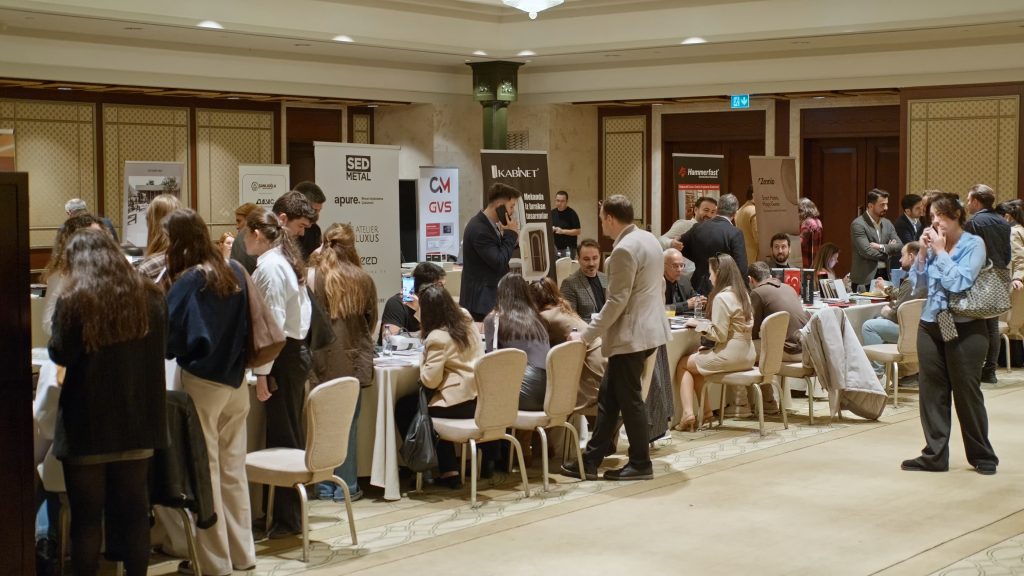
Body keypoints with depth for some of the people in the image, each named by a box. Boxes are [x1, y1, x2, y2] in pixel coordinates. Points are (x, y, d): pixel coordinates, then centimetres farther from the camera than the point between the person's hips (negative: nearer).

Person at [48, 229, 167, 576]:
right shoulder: (151, 296, 2)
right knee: (133, 510, 13)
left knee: (86, 516, 6)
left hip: (88, 425, -4)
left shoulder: (74, 301, -14)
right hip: (138, 422, 4)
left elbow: (61, 355, -10)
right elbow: (164, 346, 14)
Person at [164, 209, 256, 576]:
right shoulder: (235, 272, 4)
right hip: (235, 382, 6)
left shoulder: (189, 281, -14)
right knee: (233, 468, 14)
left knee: (205, 471, 3)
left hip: (201, 383, -6)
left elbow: (170, 336, -15)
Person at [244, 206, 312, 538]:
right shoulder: (286, 261, 14)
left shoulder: (268, 267, -15)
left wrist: (262, 373, -19)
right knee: (289, 435, 13)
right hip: (296, 351, 10)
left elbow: (272, 324, -20)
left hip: (282, 357, -10)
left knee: (283, 437, -5)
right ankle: (288, 515, 20)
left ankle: (288, 520, 0)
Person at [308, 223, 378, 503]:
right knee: (348, 421, 5)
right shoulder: (363, 279, -2)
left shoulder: (313, 277, -6)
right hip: (354, 359, 0)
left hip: (325, 360, 0)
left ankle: (326, 485, 13)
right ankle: (346, 486, 8)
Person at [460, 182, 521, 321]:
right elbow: (499, 262, -23)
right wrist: (511, 233, -15)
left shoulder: (488, 224, 9)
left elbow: (499, 253, 17)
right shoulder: (479, 229, -22)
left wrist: (510, 236, 0)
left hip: (491, 296, 10)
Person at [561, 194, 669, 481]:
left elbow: (616, 302, -21)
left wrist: (587, 335, -15)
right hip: (646, 327, 10)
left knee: (629, 399, 2)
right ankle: (590, 460, 15)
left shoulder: (624, 250, -20)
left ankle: (641, 464, 11)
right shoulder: (649, 239, 10)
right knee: (609, 397, 12)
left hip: (630, 334, -10)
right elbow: (657, 286, 20)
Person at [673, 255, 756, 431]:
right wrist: (703, 324, 14)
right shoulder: (743, 294, 11)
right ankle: (705, 411, 17)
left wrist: (698, 324, -4)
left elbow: (720, 335, -17)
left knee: (683, 363, 9)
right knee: (696, 360, 24)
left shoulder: (722, 297, -15)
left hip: (731, 356, -9)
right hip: (747, 355, 9)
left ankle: (688, 413, -1)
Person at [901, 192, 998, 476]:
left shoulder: (973, 244, -7)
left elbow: (959, 282, -18)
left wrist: (940, 252, -14)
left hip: (964, 328, -5)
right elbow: (917, 283, 7)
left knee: (967, 393, 1)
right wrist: (923, 252, -3)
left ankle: (982, 456, 15)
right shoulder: (933, 243, 5)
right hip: (931, 325, 5)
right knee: (932, 391, 6)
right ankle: (935, 455, 13)